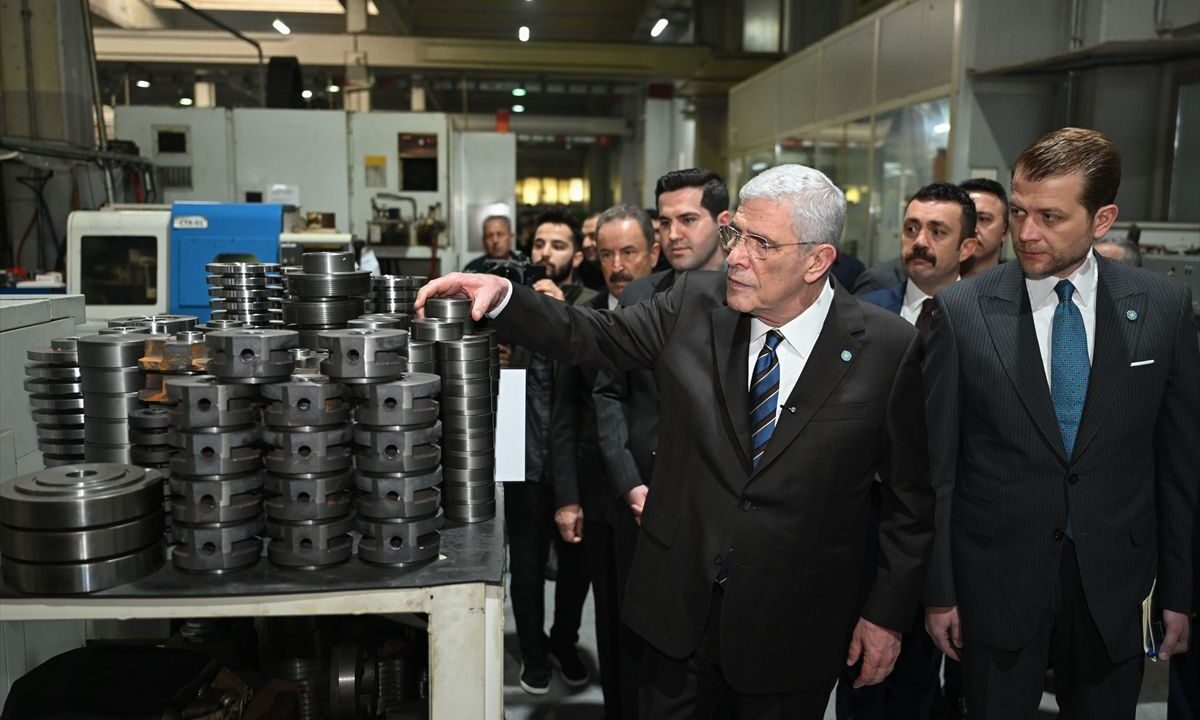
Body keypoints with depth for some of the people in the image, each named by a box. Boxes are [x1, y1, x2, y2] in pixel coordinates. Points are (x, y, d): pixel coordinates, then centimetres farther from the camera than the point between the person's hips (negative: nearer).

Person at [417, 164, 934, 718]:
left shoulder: (887, 349, -12)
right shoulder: (694, 303, -7)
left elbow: (909, 498, -4)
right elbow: (596, 337, -1)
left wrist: (887, 612, -3)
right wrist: (503, 297, -17)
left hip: (794, 627, -2)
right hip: (680, 606, 2)